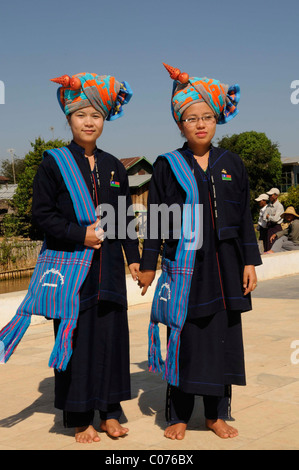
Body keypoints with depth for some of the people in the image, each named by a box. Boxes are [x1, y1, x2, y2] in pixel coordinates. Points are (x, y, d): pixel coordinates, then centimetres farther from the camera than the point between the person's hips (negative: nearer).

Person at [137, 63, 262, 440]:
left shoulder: (231, 164, 8)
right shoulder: (167, 166, 1)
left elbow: (244, 216, 10)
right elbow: (155, 218, 3)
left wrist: (250, 261, 6)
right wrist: (148, 264, 1)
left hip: (224, 265, 3)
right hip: (184, 264, -2)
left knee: (223, 335, 6)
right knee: (183, 336, 0)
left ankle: (217, 414, 21)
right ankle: (178, 416, 15)